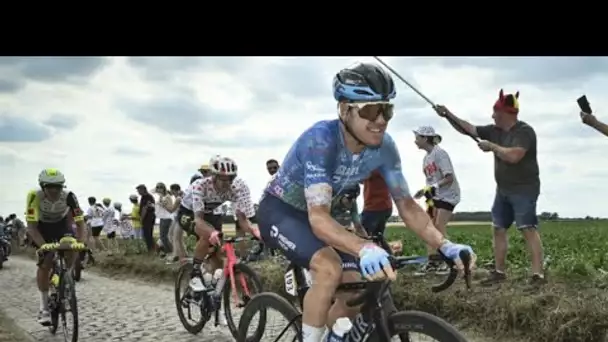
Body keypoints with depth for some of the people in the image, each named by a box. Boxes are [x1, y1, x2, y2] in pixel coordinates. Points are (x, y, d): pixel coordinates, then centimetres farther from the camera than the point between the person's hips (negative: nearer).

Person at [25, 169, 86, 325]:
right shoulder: (34, 196, -35)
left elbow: (80, 222, -30)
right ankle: (44, 307, -1)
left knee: (73, 249, -24)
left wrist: (80, 243, -45)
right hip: (42, 227, -1)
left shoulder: (69, 196, -33)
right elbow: (31, 227, -34)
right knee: (45, 264, -14)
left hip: (61, 225, 2)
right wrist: (44, 246, -46)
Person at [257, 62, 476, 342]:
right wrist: (365, 249, -61)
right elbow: (319, 218, -43)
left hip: (314, 215, 6)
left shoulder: (383, 147, -17)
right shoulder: (321, 139, -35)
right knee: (329, 268, -31)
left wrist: (445, 245, -27)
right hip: (278, 211, -6)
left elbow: (407, 206, -10)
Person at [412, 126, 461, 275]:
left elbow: (449, 178, -21)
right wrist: (424, 191, -1)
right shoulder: (426, 157, 12)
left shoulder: (439, 153, -15)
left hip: (447, 194, -9)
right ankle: (433, 261, 7)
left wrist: (435, 186, -32)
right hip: (435, 195, 9)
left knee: (439, 226, -15)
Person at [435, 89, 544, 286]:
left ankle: (538, 275, -15)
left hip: (524, 190, -8)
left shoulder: (524, 131, -16)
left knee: (528, 230, -13)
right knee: (498, 229, 9)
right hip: (503, 190, 9)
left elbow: (513, 156, -30)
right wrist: (448, 115, 7)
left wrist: (491, 146, -18)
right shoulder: (494, 130, 8)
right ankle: (499, 272, 16)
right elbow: (468, 129, 14)